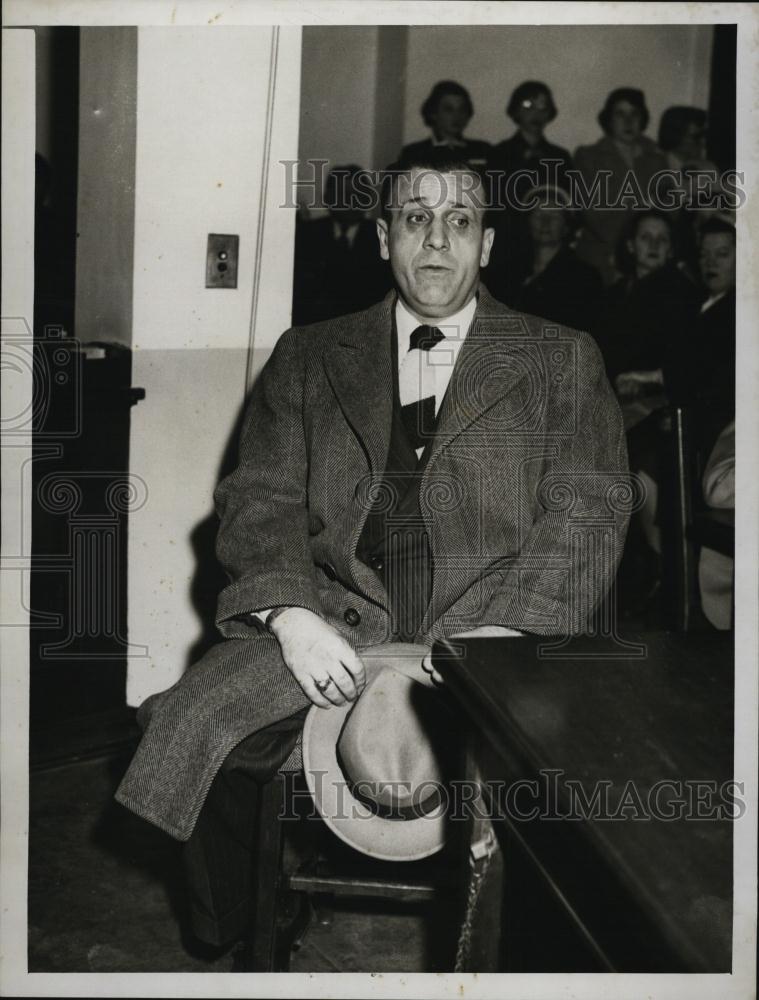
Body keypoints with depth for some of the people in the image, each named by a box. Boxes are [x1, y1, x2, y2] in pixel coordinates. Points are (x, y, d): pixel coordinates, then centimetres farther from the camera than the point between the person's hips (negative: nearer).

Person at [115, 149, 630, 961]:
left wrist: (498, 635, -14)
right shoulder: (308, 359, 17)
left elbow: (586, 516, 3)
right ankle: (234, 956, 5)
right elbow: (260, 499, 8)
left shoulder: (562, 363, 13)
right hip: (341, 622, 2)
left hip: (496, 626, -1)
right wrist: (292, 617, -12)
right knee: (192, 726, -21)